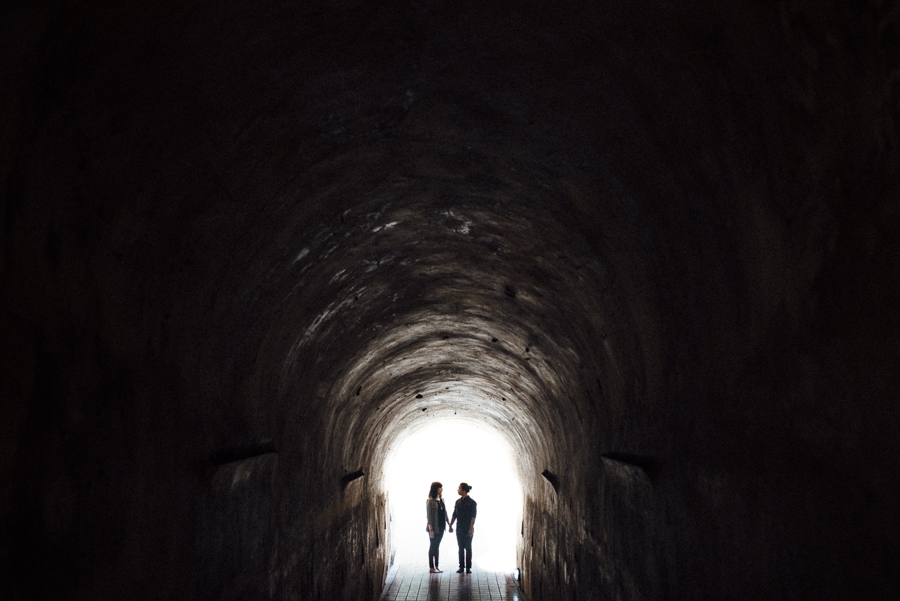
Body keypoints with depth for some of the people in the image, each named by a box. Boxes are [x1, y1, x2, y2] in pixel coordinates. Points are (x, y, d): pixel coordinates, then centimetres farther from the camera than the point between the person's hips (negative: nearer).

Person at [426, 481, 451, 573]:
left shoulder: (441, 499, 9)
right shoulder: (430, 501, -14)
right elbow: (429, 516, -16)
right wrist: (431, 530, -18)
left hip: (441, 527, 7)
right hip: (434, 528, -7)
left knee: (437, 546, 13)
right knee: (433, 547, 1)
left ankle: (436, 566, 19)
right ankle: (431, 567, 9)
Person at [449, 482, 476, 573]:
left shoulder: (472, 502, -8)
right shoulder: (458, 502, 7)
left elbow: (473, 517, -12)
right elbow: (454, 515, 12)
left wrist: (471, 529, -18)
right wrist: (450, 525, 7)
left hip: (468, 529, -4)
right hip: (459, 528, 5)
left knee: (468, 548, 1)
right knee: (461, 548, 7)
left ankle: (468, 567, 8)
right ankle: (461, 567, 14)